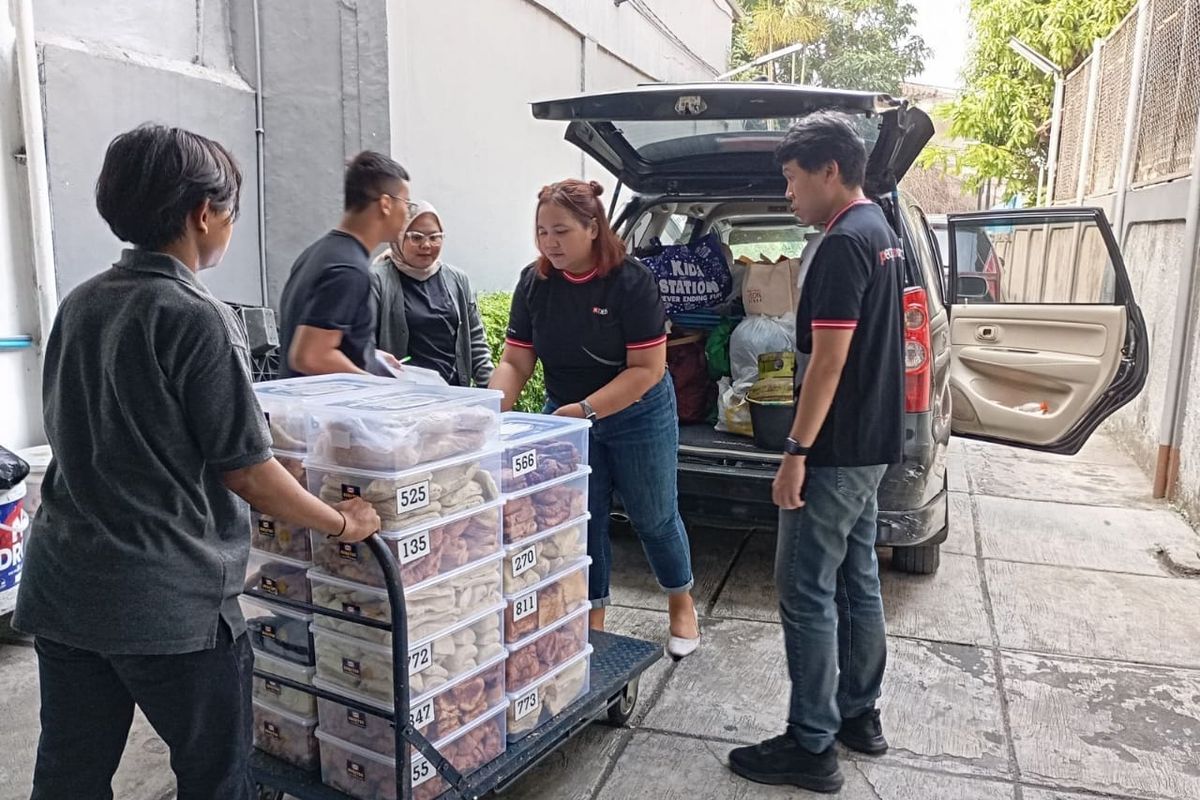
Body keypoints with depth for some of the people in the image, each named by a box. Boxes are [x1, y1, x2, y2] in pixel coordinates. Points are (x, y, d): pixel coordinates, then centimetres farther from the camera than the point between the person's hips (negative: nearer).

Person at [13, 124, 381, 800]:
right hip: (168, 604, -7)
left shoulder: (79, 306, 5)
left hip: (62, 590, 8)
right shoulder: (198, 318, -17)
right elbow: (245, 471, -14)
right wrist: (343, 523, -1)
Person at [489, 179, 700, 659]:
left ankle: (681, 605, 36)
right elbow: (515, 362, -7)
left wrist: (586, 409, -30)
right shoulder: (534, 284, -8)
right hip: (566, 415, 4)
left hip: (637, 416, -3)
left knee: (654, 516, 11)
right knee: (583, 522, 9)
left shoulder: (631, 281, -21)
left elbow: (647, 369, -22)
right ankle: (593, 622, 27)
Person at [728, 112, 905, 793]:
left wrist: (796, 452, -19)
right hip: (873, 445, 10)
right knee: (858, 581, 17)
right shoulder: (882, 232, 13)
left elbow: (829, 361, -23)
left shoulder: (843, 244, -18)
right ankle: (860, 714, 31)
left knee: (808, 593, -2)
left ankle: (812, 748, 10)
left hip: (836, 453, -10)